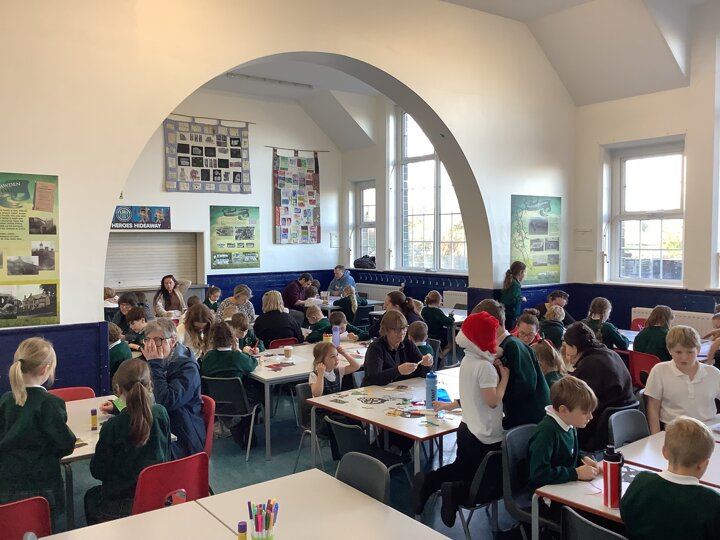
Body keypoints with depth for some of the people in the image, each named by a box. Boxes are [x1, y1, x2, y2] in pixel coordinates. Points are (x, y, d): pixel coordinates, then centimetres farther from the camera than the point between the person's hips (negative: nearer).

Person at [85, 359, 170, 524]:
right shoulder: (161, 413, -11)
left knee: (90, 497, 30)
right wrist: (119, 410, 26)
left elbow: (98, 472, -10)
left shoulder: (112, 427, -22)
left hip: (123, 505, -4)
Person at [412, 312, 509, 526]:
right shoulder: (485, 366, -23)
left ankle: (428, 481, 7)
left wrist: (496, 370, 2)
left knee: (462, 467, 28)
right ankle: (457, 492, -12)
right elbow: (493, 400, -26)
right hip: (486, 436, -8)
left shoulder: (467, 360, 4)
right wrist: (504, 376, -14)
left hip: (467, 428, 8)